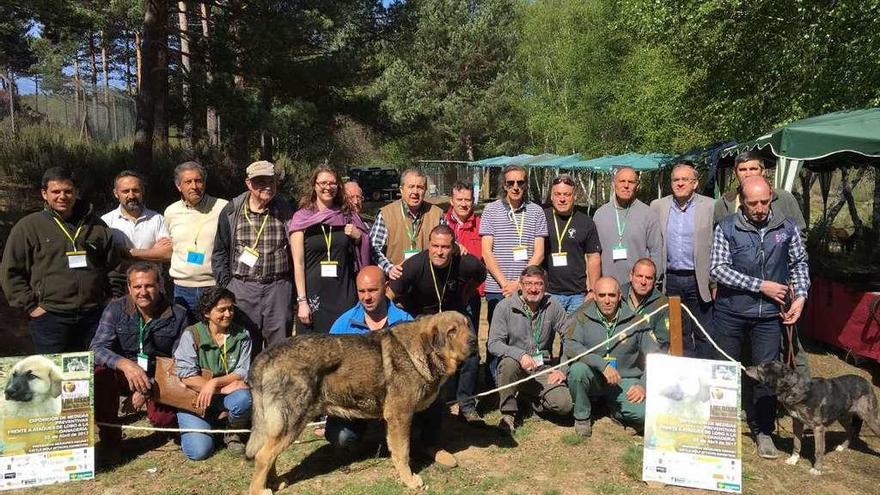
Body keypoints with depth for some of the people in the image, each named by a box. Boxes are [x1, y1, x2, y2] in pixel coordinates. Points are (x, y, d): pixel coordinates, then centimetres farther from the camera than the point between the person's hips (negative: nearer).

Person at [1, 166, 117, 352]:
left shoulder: (96, 225, 11)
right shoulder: (28, 226, 1)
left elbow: (113, 265, 18)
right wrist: (30, 306, -4)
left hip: (93, 315, 3)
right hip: (50, 318, -3)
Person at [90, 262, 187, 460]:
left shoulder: (177, 315, -10)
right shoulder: (116, 309, -8)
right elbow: (97, 348, -18)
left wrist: (148, 388, -19)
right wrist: (125, 364, -39)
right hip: (123, 375, 1)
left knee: (163, 419, -26)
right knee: (100, 374, -31)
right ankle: (110, 440, -9)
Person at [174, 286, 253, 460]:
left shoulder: (242, 336, -1)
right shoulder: (191, 335, -7)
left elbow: (243, 373, -7)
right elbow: (187, 376, -15)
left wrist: (215, 383, -24)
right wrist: (223, 388, -21)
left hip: (228, 394, 2)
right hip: (195, 397, -1)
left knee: (244, 399, -33)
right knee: (199, 451, -19)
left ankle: (233, 432, 0)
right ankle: (210, 423, 16)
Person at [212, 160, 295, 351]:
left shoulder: (286, 211, 3)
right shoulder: (231, 211, 3)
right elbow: (220, 252, 9)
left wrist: (294, 288, 2)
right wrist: (225, 284, 1)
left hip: (278, 288, 0)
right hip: (242, 288, 0)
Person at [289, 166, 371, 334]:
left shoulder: (348, 215, 10)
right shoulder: (302, 218, 0)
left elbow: (363, 256, 19)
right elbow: (298, 263, -3)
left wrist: (359, 237, -1)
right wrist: (302, 301, -10)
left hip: (344, 294, 3)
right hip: (313, 295, -2)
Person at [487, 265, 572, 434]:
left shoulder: (553, 307, -2)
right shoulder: (505, 307, -7)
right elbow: (494, 344, -13)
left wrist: (563, 370, -7)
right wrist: (520, 355, -28)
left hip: (543, 370, 2)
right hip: (515, 368, -1)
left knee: (564, 405, -22)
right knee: (508, 362, -36)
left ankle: (525, 397, 10)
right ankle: (508, 413, -12)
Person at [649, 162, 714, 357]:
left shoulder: (709, 206, -3)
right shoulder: (658, 206, 5)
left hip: (698, 280, -3)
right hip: (670, 279, 3)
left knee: (703, 334, 4)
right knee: (679, 333, 13)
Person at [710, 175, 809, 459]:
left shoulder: (787, 228, -1)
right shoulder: (727, 228, -8)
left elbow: (799, 263, 11)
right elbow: (718, 269, -14)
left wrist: (800, 297, -2)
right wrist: (761, 286, -17)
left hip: (769, 314, 1)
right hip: (731, 312, -1)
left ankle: (763, 431, 24)